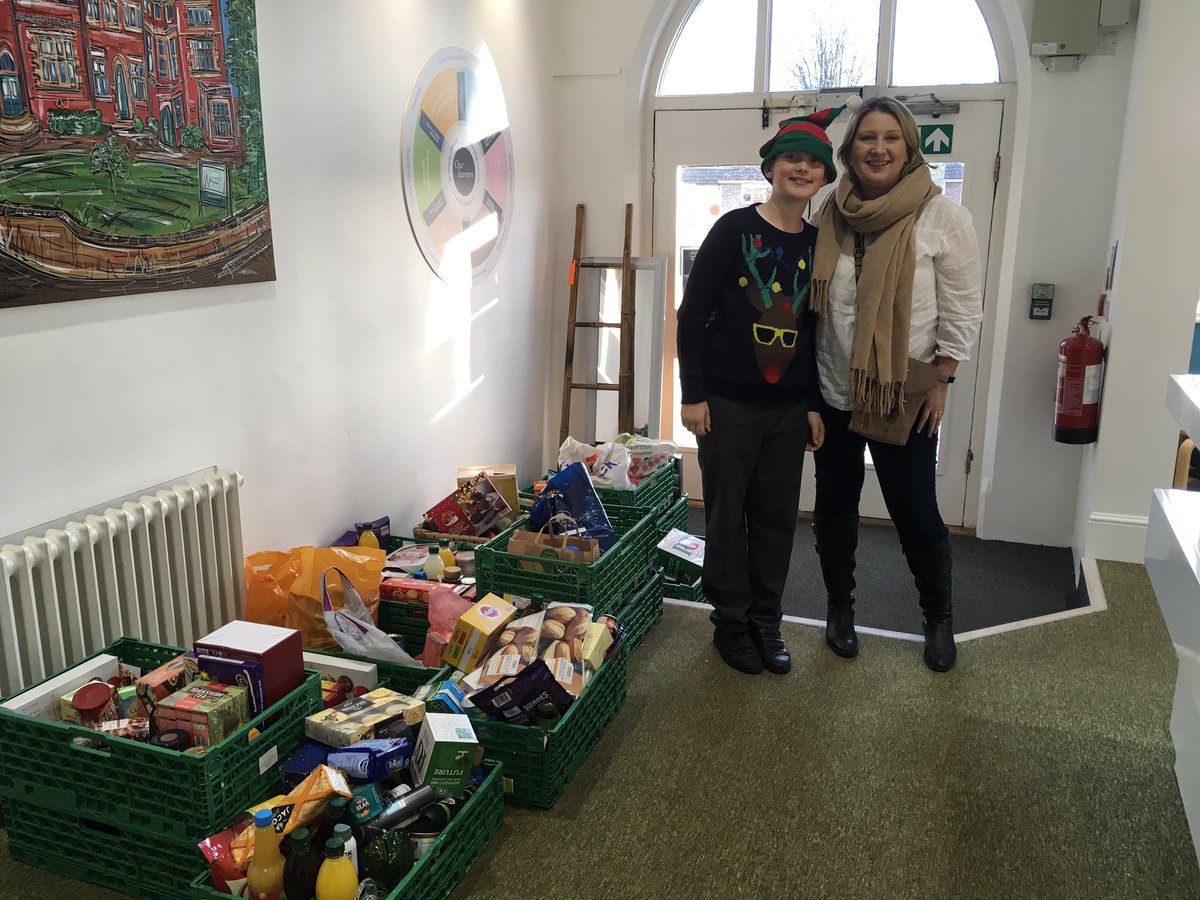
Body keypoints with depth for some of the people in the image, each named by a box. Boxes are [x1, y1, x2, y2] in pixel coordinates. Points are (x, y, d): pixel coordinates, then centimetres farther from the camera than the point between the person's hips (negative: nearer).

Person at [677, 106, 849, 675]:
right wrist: (692, 394, -10)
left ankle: (766, 622, 26)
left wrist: (815, 405, 8)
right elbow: (692, 313, -7)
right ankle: (731, 622, 23)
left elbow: (817, 329, 11)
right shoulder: (735, 229, -7)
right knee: (727, 515, 6)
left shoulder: (820, 243, 6)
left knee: (777, 518, 10)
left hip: (789, 408, 4)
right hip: (727, 404, -4)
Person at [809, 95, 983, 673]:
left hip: (905, 397, -3)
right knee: (834, 505, 13)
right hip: (832, 392, 3)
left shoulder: (943, 218, -8)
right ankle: (840, 607, 34)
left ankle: (939, 618, 29)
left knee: (916, 513, 4)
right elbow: (808, 303, 8)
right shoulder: (829, 217, 1)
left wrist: (941, 385, -8)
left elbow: (962, 311, -5)